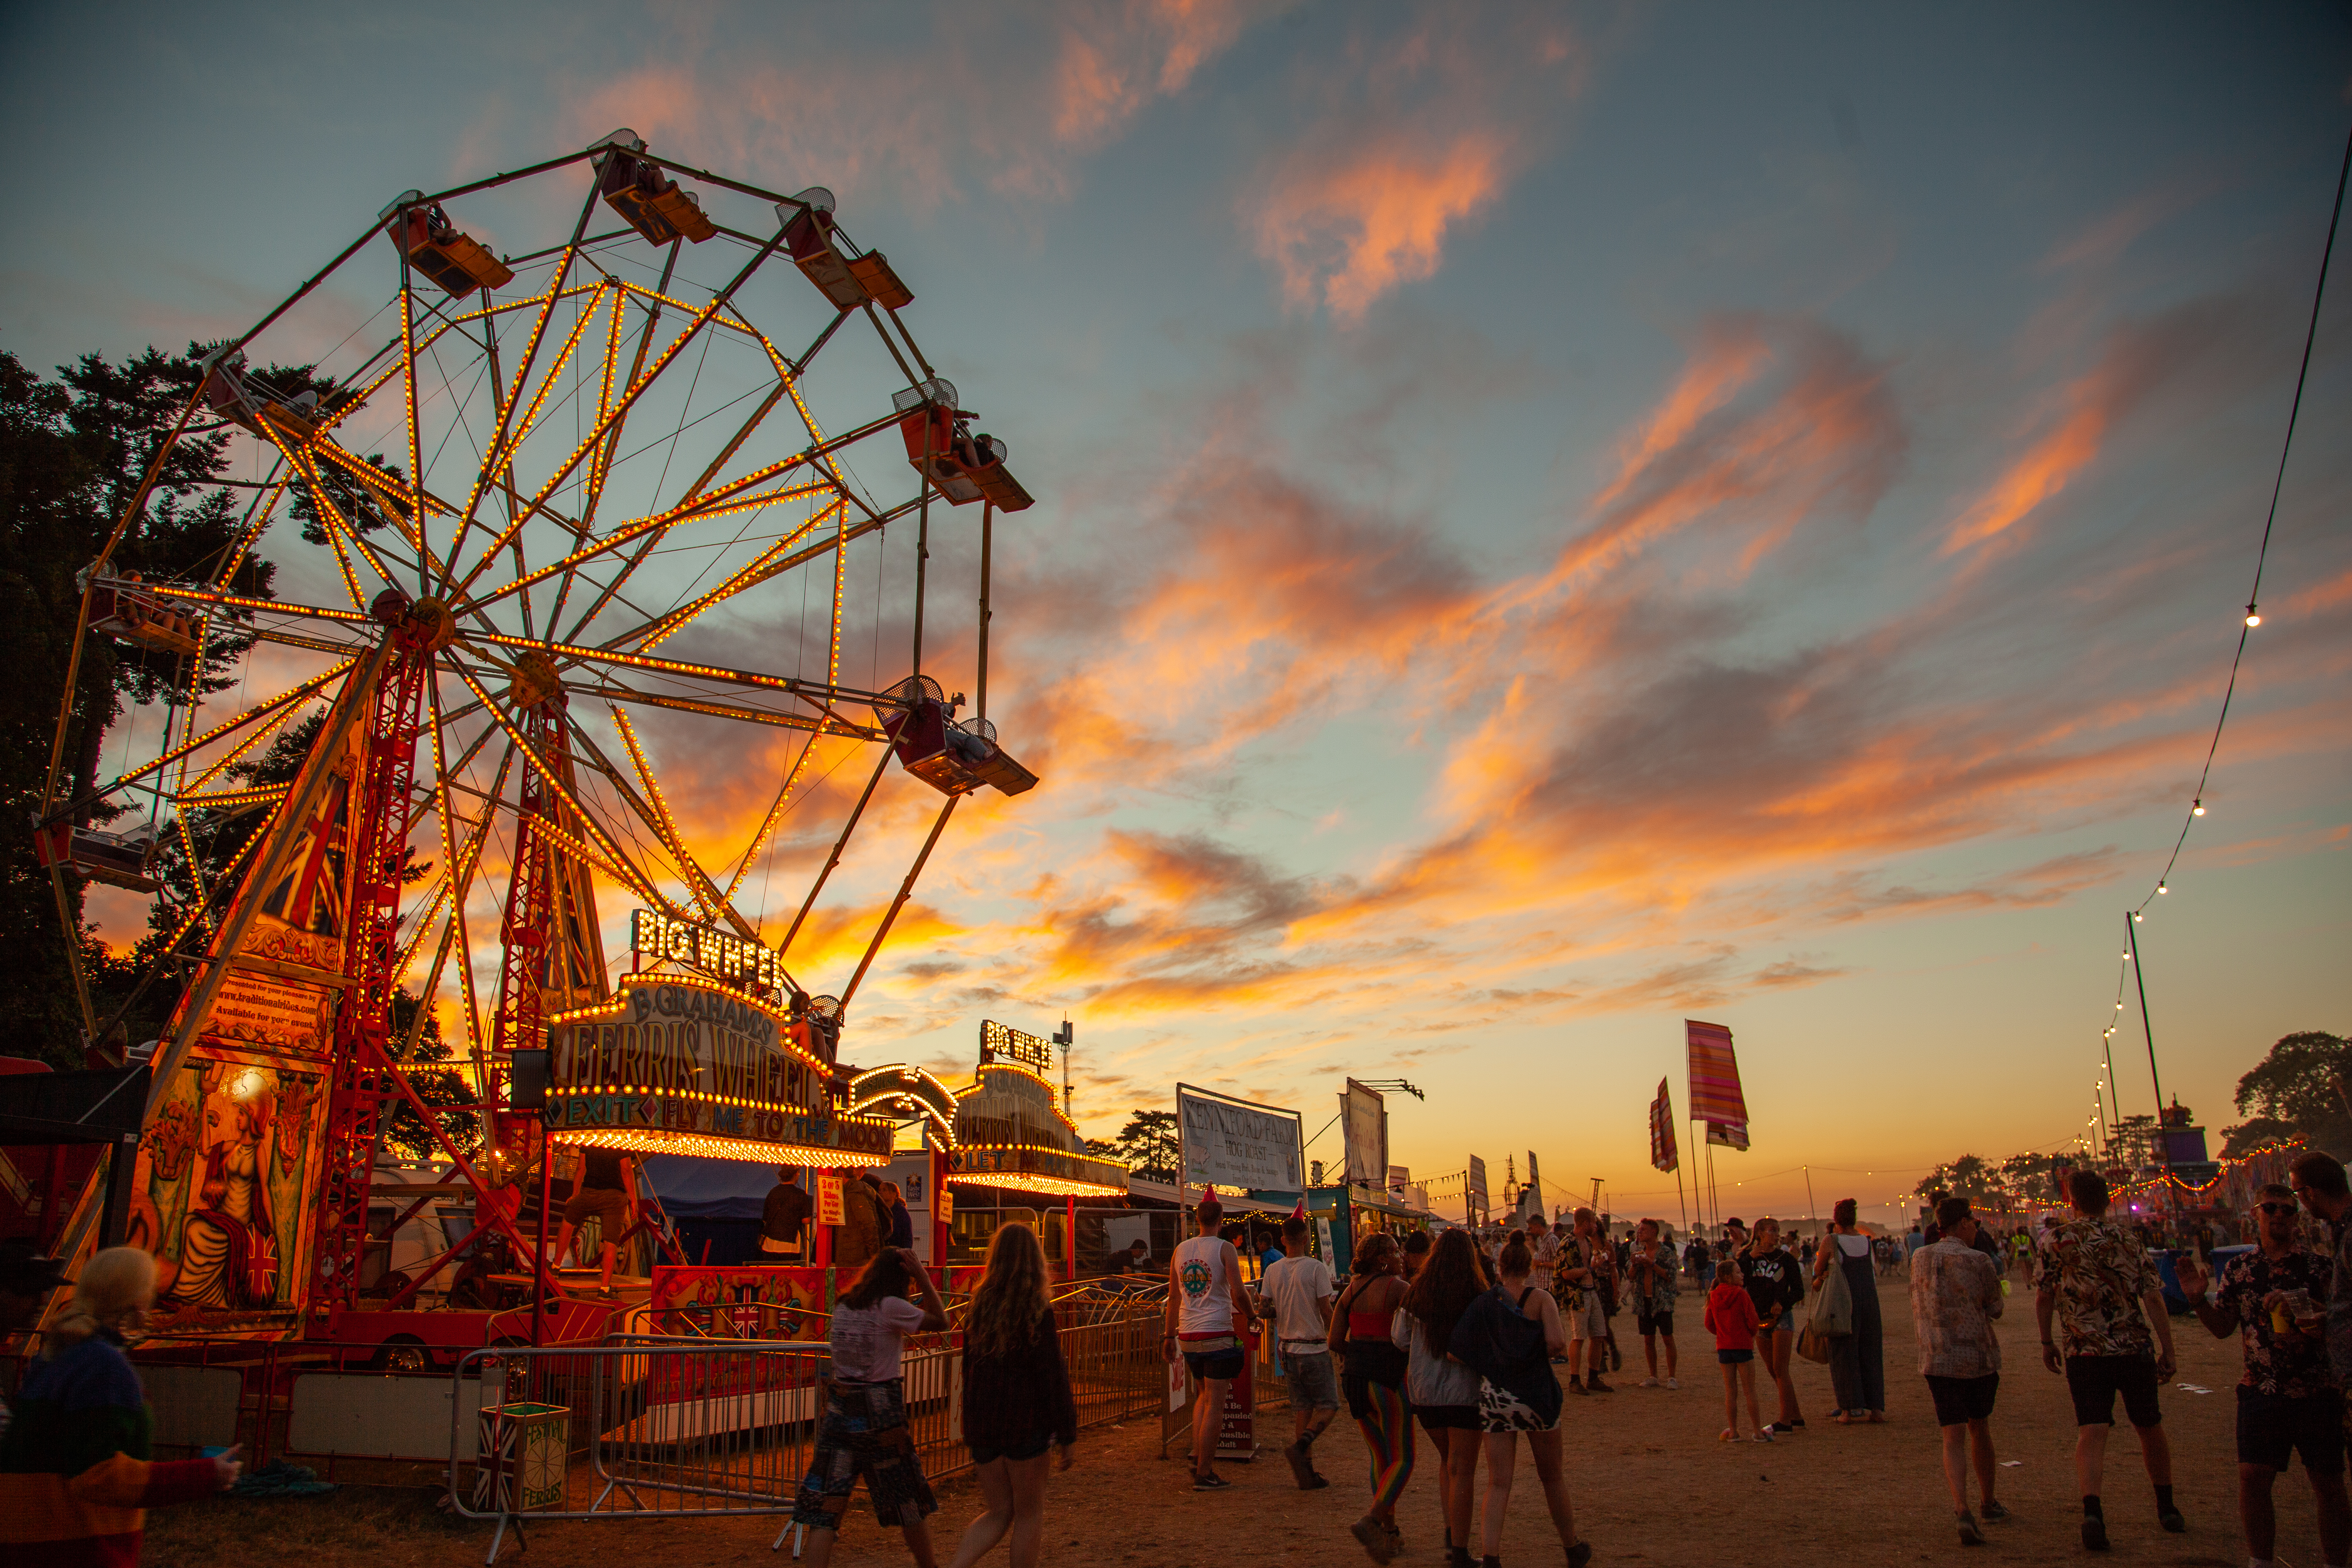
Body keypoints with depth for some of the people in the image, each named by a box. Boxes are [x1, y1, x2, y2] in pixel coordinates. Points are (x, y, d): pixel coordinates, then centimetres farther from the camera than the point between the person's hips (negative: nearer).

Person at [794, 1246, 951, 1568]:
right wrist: (922, 1276, -2)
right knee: (907, 1499, 13)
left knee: (824, 1505, 4)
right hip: (879, 1412, -5)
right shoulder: (890, 1307, -11)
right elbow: (940, 1322, -3)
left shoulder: (844, 1304, 7)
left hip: (839, 1409, 5)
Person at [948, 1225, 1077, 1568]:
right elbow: (1053, 1375, -13)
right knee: (1029, 1514, 11)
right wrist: (1068, 1436, -6)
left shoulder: (980, 1305, 3)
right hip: (1024, 1420, -5)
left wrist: (972, 1436, 19)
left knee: (999, 1513, 16)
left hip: (982, 1421, 5)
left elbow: (969, 1372, 10)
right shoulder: (1037, 1309, -13)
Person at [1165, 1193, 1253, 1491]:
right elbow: (1238, 1293, -13)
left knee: (1203, 1395, 22)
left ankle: (1198, 1458, 13)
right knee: (1214, 1404, 0)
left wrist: (1170, 1335, 18)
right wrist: (1251, 1316, 6)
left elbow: (1174, 1296, 12)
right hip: (1218, 1334, -5)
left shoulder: (1180, 1250, 8)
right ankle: (1204, 1473, 0)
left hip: (1188, 1335, 6)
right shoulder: (1224, 1249, -7)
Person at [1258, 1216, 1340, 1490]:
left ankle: (1307, 1472, 8)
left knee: (1301, 1408, 11)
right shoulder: (1317, 1268, -13)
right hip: (1314, 1348, -5)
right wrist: (1333, 1338, 4)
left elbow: (1262, 1310, 0)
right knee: (1328, 1405, 5)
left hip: (1287, 1348, 5)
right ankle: (1299, 1447, -18)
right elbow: (1326, 1310, -13)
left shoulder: (1272, 1270, 1)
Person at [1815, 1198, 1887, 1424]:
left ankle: (1852, 1409, 1)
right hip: (1870, 1300, 4)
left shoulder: (1831, 1241, -8)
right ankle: (1876, 1407, 14)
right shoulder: (1867, 1240, 4)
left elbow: (1818, 1271, 2)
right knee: (1870, 1352, 13)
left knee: (1844, 1354, 3)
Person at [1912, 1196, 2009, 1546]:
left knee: (1953, 1437, -1)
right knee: (1979, 1428, 19)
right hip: (1979, 1356, -1)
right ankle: (1989, 1503, 35)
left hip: (1937, 1360, 1)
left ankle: (1963, 1510, -19)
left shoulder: (1920, 1259, 4)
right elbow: (1994, 1308, 3)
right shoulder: (1979, 1261, -8)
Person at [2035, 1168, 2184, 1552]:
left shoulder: (2060, 1240, -2)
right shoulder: (2129, 1238, 2)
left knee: (2091, 1432, -7)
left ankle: (2092, 1510, -27)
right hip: (2136, 1350, 2)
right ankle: (2167, 1509, 36)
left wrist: (2047, 1343, 10)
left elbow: (2043, 1296, -1)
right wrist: (2167, 1350, -2)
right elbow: (2153, 1298, -5)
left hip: (2085, 1353, -2)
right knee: (2150, 1427, 21)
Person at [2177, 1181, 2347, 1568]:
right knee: (2252, 1478, 0)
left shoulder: (2321, 1266, -2)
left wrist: (2315, 1326, -23)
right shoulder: (2238, 1270, 6)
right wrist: (2198, 1300, -7)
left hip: (2318, 1391, -2)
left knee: (2329, 1485, 6)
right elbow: (2223, 1328, 10)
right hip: (2260, 1390, 2)